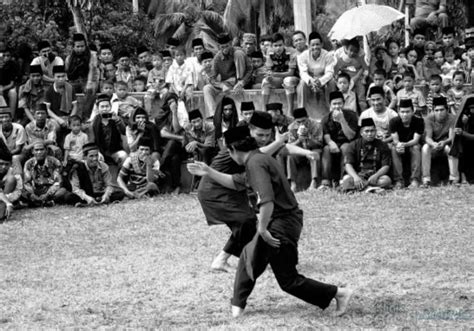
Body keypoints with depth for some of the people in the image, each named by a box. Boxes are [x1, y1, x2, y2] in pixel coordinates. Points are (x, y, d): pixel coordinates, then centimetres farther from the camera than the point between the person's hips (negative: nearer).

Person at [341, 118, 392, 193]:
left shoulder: (382, 146, 9)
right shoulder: (353, 145, 6)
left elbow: (386, 166, 1)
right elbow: (348, 165, -5)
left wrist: (376, 175, -21)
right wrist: (356, 177, -26)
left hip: (374, 177, 1)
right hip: (358, 175, -1)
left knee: (387, 179, -31)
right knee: (346, 178, -31)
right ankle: (369, 187, -40)